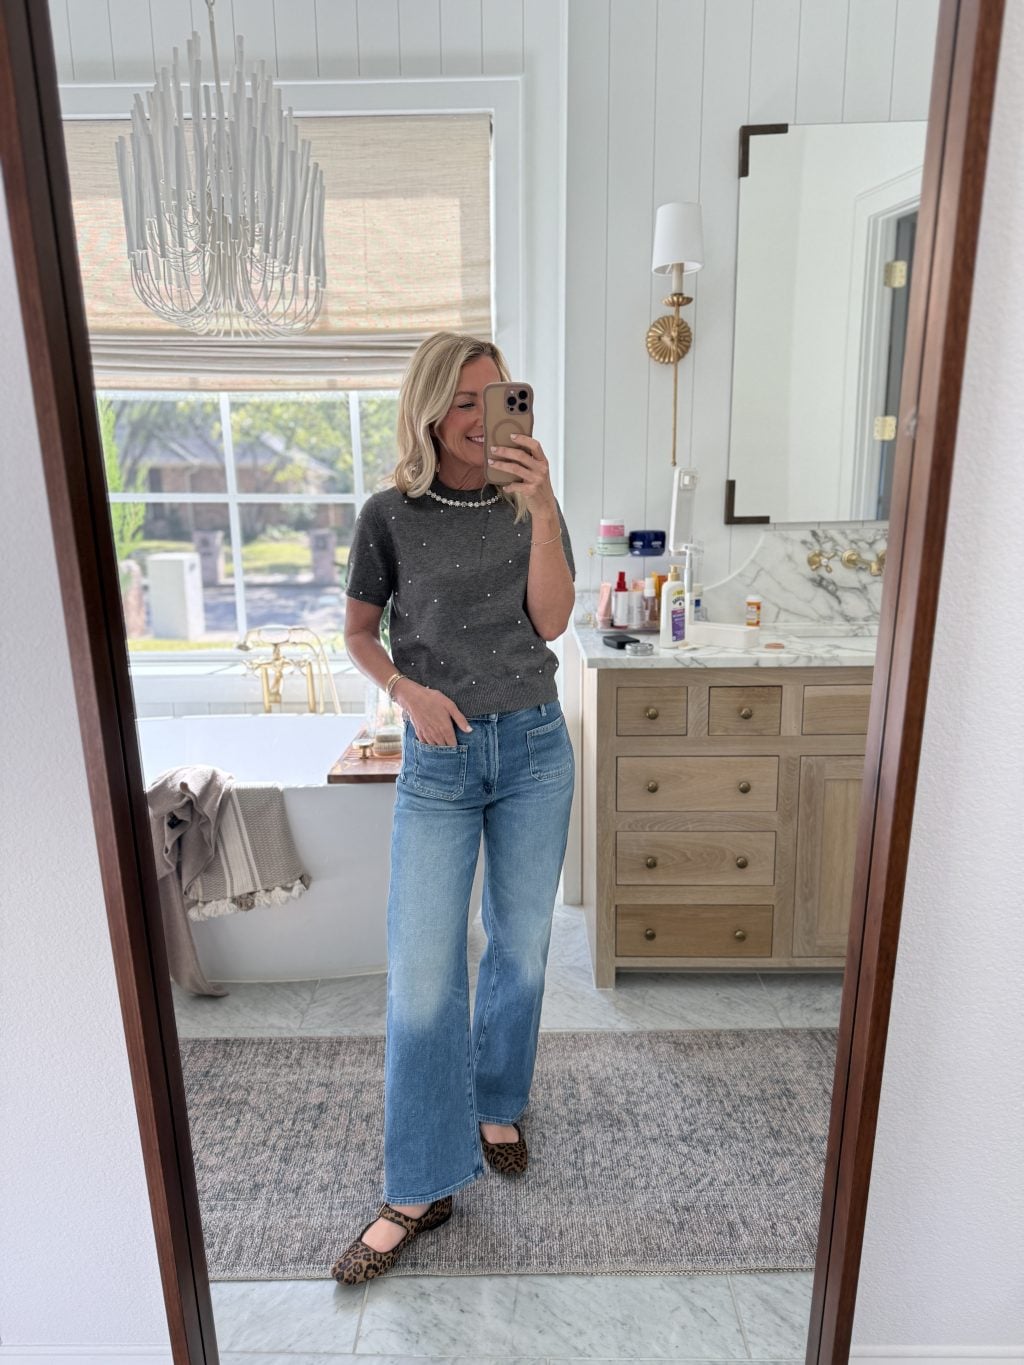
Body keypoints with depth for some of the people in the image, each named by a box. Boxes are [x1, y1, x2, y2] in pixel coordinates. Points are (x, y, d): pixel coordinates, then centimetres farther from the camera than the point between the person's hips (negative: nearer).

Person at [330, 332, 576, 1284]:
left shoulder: (532, 506, 3)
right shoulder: (392, 514, -2)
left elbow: (550, 619, -10)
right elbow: (358, 634, 5)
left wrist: (541, 507, -20)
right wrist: (408, 691, -12)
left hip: (533, 749, 2)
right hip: (439, 762, -2)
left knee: (521, 949, 14)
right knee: (420, 975, -1)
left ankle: (496, 1106, 40)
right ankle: (420, 1191, 18)